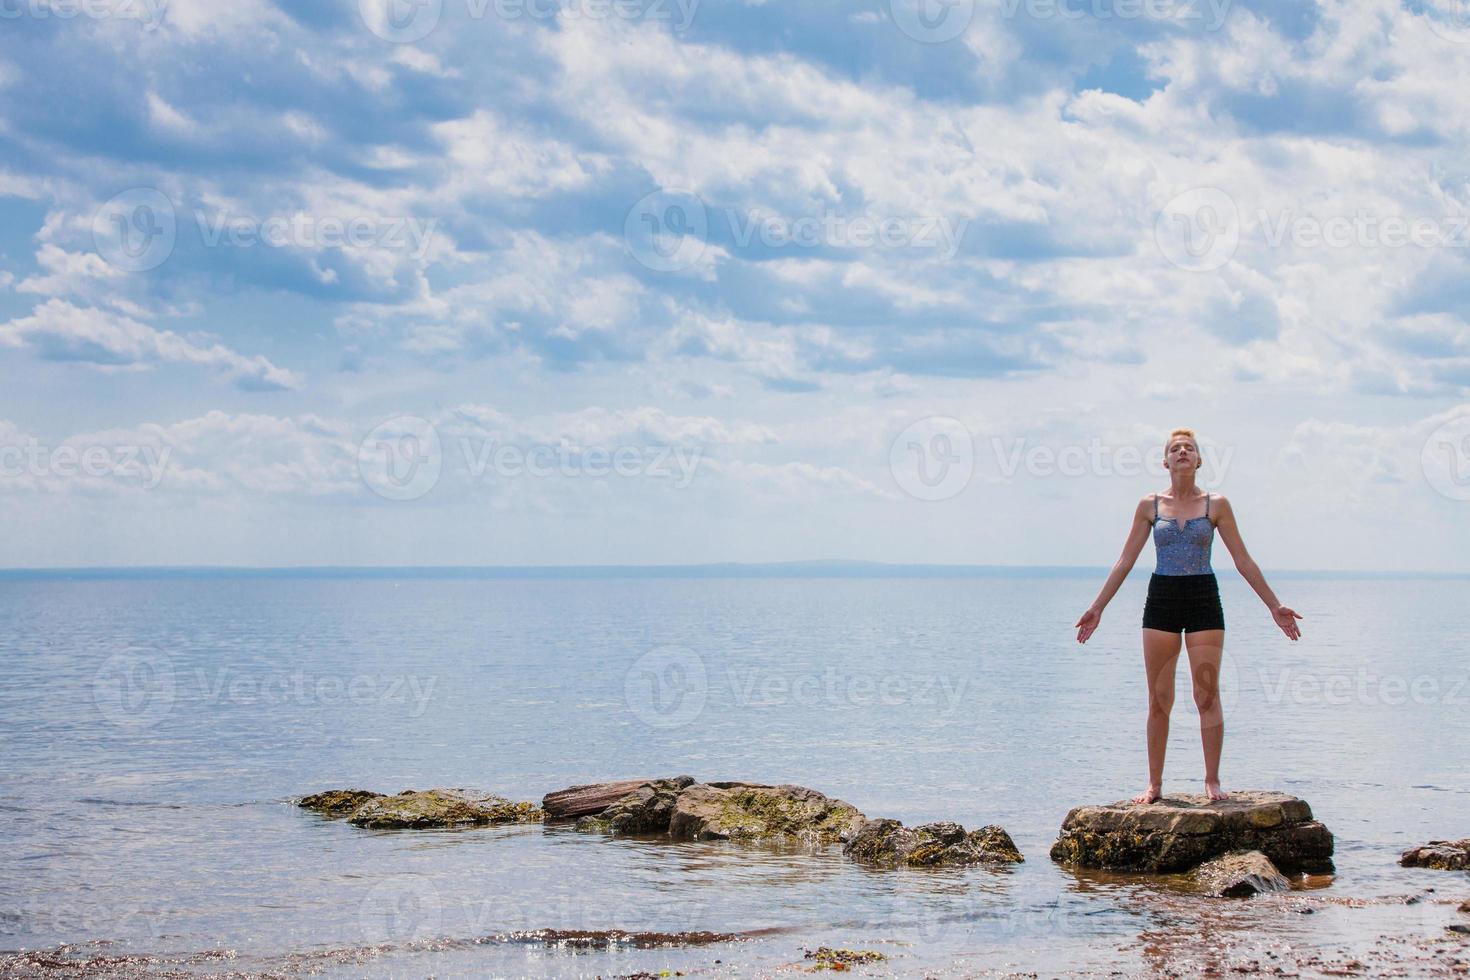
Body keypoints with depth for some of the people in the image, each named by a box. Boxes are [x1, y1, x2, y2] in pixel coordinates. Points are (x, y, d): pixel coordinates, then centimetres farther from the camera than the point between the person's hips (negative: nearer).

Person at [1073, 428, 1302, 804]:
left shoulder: (1216, 505, 3)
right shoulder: (1150, 506, 5)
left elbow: (1243, 561, 6)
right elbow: (1125, 561, 8)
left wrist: (1274, 606, 5)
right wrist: (1097, 608, 4)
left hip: (1203, 598, -1)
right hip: (1162, 599, 1)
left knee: (1207, 695, -4)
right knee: (1158, 699, 2)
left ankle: (1212, 781, 4)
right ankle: (1154, 784, 8)